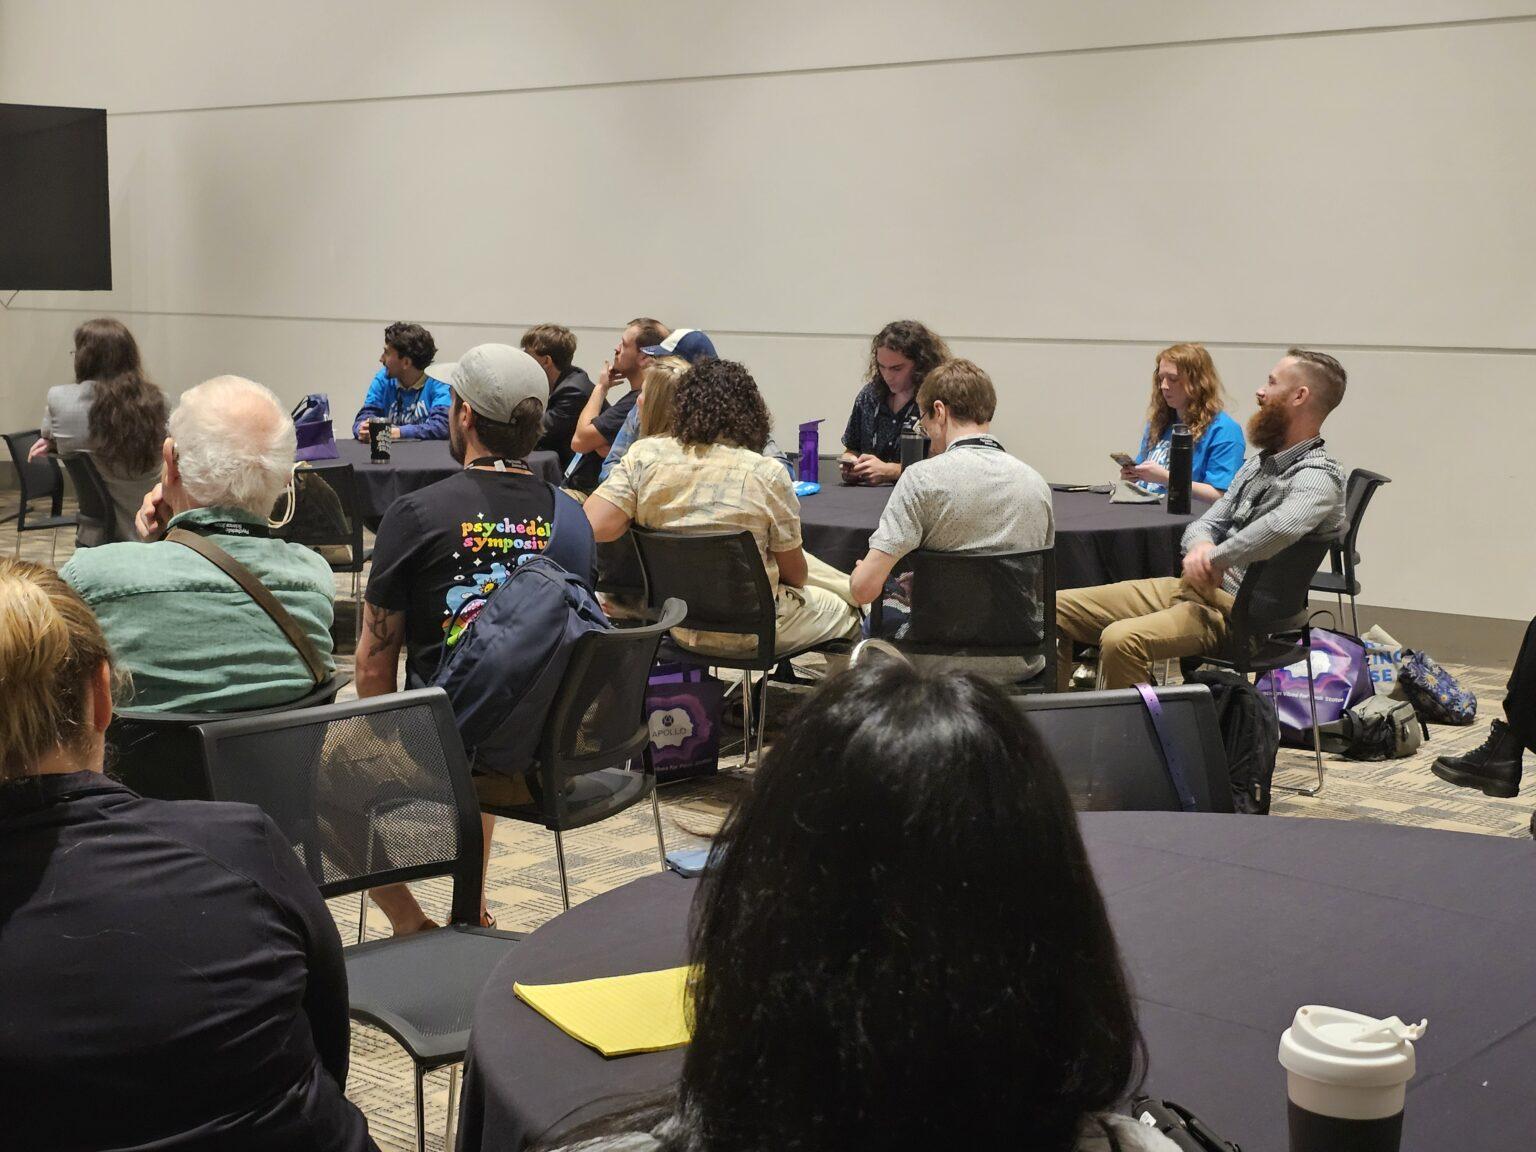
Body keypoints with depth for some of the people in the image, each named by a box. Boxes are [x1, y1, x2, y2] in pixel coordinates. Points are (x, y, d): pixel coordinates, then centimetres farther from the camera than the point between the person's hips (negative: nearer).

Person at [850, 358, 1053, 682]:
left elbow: (865, 588, -21)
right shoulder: (1037, 483, -1)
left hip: (942, 665, -4)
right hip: (1023, 665, 4)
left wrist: (861, 571, 5)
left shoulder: (922, 477, -16)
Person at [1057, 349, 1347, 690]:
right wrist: (1199, 547, -9)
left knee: (1122, 640, -35)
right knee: (1059, 609, 3)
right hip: (1190, 587, 9)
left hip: (1236, 608, -9)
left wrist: (1213, 559, -21)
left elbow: (1281, 527, -35)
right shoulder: (1258, 463, 19)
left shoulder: (1318, 477, -12)